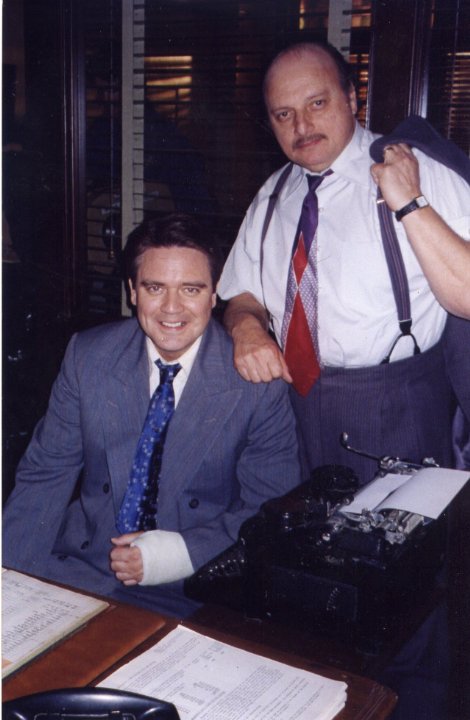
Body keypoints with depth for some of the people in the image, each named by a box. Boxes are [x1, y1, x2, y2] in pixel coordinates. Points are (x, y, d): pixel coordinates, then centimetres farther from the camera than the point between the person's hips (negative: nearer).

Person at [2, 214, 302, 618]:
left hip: (190, 592, -3)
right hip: (77, 566, 4)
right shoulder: (86, 356, 0)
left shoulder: (258, 382, -9)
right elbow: (45, 475, 3)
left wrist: (181, 554, -16)